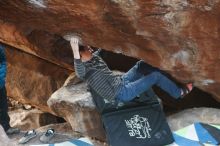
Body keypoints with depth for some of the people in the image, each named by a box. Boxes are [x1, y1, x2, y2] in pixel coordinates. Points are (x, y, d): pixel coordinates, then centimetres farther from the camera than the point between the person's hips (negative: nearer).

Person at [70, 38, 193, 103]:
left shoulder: (94, 57, 5)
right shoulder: (84, 68, -22)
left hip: (121, 81, 9)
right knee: (155, 76, -3)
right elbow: (79, 72, -47)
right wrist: (75, 53, -62)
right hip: (122, 93, -9)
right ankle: (179, 93, 19)